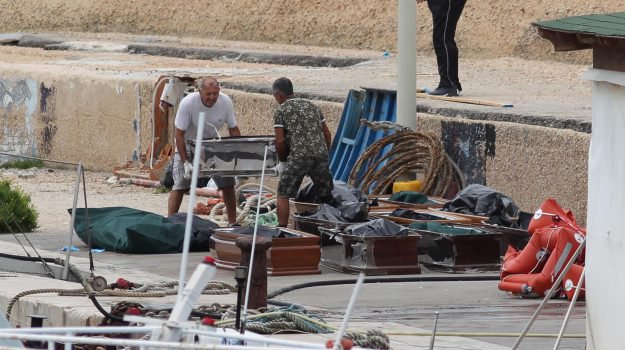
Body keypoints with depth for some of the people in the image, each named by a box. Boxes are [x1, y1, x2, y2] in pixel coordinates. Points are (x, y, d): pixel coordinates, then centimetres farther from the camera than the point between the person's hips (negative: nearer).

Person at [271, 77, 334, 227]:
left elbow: (280, 141, -4)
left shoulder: (281, 111, 3)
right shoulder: (312, 106, 19)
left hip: (298, 157, -5)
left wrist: (282, 161, 10)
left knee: (283, 195, 5)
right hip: (321, 154, 5)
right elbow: (327, 134, 15)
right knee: (326, 196, 14)